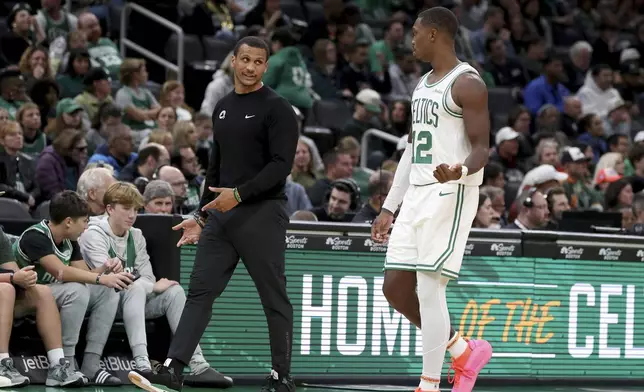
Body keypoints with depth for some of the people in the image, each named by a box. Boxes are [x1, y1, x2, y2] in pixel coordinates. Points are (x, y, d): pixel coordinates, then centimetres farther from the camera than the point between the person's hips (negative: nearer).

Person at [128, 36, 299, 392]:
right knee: (199, 291, -1)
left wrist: (239, 194, -20)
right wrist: (202, 216, 20)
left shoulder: (276, 108, -6)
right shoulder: (222, 108, 16)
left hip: (262, 213, -7)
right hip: (222, 215, 7)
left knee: (274, 299, 0)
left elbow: (281, 165, -14)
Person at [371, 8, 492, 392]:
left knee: (429, 289, -11)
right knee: (395, 287, 7)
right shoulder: (423, 84, 17)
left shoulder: (467, 83, -10)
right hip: (417, 194, 9)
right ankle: (465, 352, 21)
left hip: (450, 195, -9)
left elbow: (482, 148, -14)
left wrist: (459, 171, -36)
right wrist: (389, 208, 19)